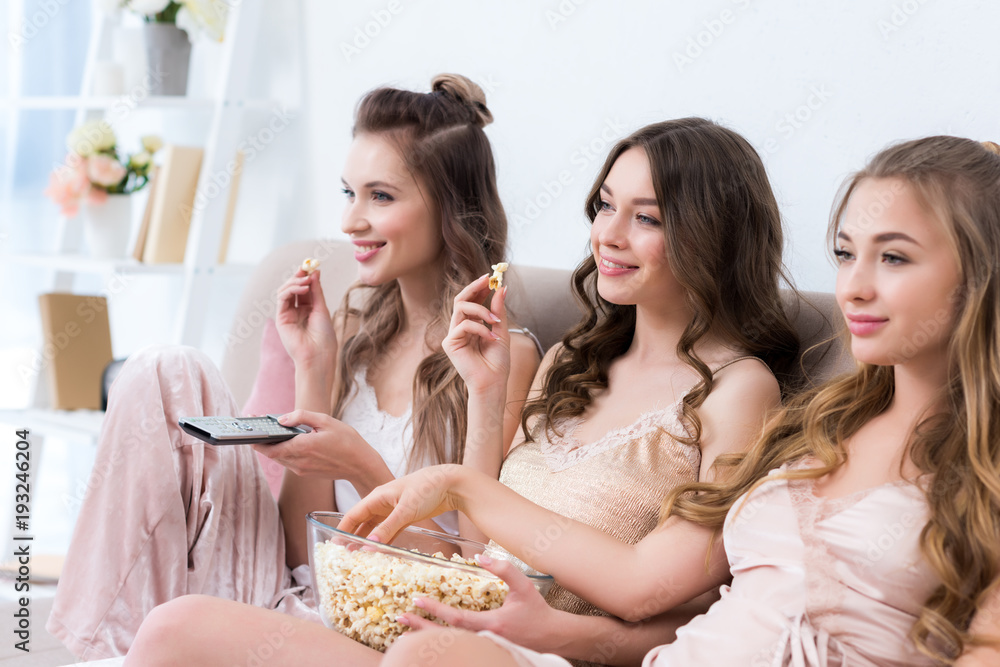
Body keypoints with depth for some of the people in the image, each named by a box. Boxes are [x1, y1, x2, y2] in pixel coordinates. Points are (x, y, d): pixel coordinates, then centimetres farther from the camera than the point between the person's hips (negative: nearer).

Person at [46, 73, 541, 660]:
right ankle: (109, 642, -4)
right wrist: (313, 369, -1)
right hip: (302, 600, 7)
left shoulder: (505, 354, -6)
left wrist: (366, 470, -21)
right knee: (171, 374, -7)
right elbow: (306, 551, 5)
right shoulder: (354, 333, 10)